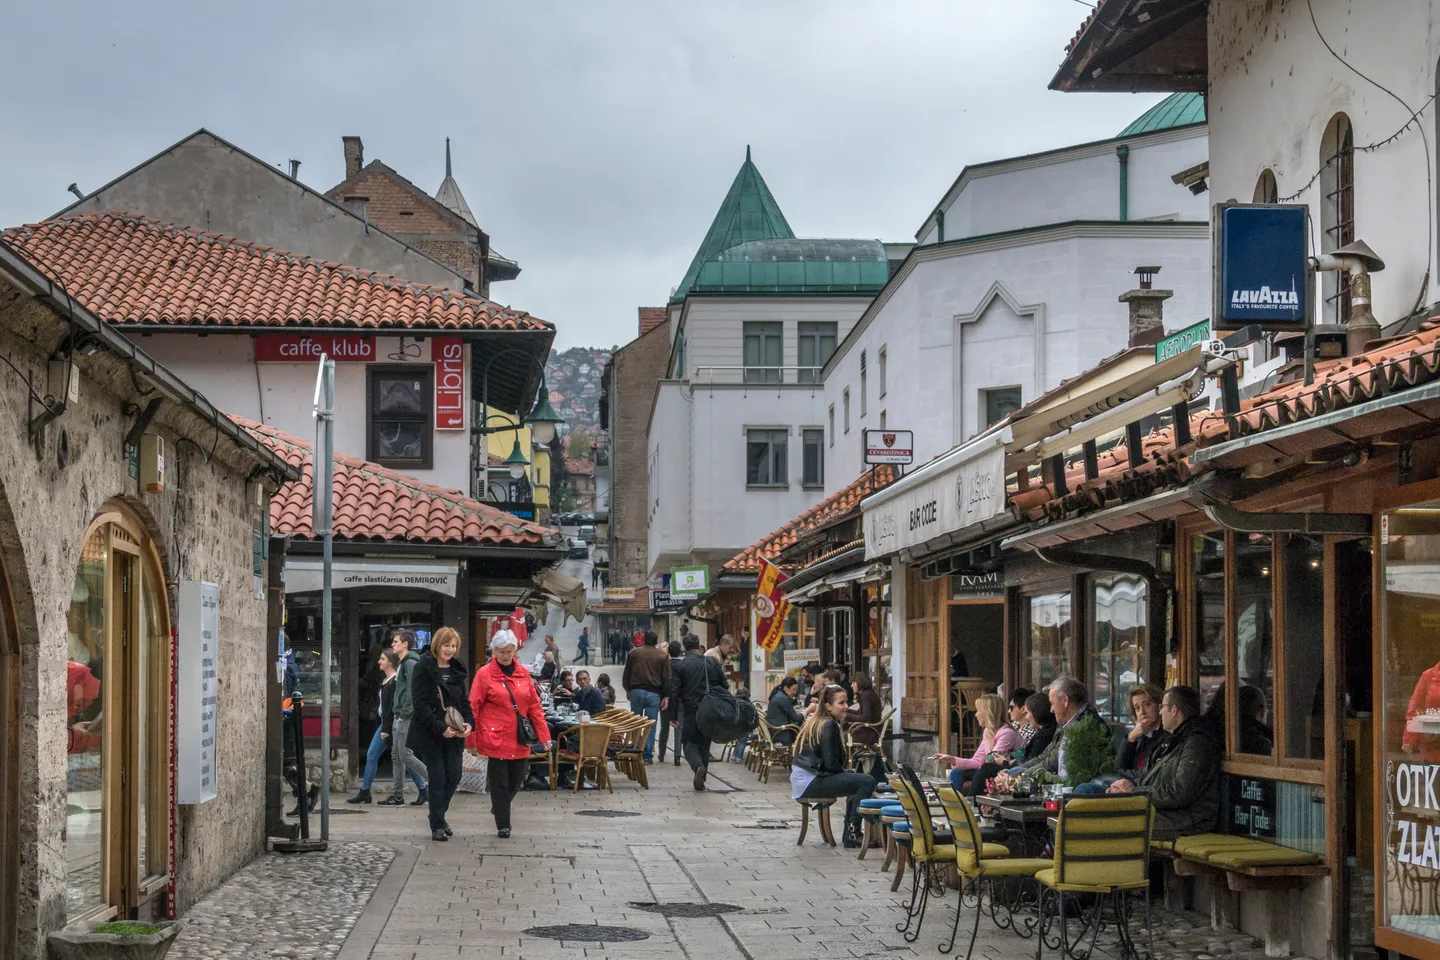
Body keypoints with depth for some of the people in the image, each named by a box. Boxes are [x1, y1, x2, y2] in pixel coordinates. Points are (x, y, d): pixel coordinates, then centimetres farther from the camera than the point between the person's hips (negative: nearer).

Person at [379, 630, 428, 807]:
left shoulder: (411, 663, -12)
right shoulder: (403, 663, 19)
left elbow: (412, 690, -20)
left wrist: (405, 712, -22)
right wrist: (398, 713, 16)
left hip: (407, 717, -10)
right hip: (400, 717, 10)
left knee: (405, 756, -9)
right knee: (396, 756, 10)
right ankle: (397, 795, 13)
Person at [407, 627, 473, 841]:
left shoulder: (459, 669, 11)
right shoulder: (424, 668, -7)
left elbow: (465, 701, 14)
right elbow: (420, 704, -13)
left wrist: (469, 723, -5)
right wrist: (440, 728, -20)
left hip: (454, 733, 5)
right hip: (430, 733, -5)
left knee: (454, 776, 2)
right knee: (438, 778, -2)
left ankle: (439, 815, 24)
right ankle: (437, 825, 9)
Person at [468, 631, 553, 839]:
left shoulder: (523, 673, 9)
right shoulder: (484, 674, -3)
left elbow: (534, 706, 10)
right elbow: (473, 708, -3)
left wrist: (544, 735, 6)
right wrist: (471, 740, -5)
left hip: (519, 740, 4)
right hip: (495, 738, -4)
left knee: (516, 779, 9)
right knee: (499, 783, 0)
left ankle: (499, 807, 36)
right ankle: (503, 826, 9)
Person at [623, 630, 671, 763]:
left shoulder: (634, 653, 7)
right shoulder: (662, 655, 2)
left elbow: (626, 674, 10)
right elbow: (666, 677, 0)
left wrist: (627, 690, 21)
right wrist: (665, 696, 5)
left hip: (636, 691, 1)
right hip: (654, 693, -1)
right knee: (651, 725, 1)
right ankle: (647, 756, -2)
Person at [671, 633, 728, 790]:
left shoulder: (680, 666, -6)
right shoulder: (713, 662, 2)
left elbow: (674, 692, -7)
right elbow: (723, 685, 5)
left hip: (690, 711, -3)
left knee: (689, 743, 6)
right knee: (705, 743, 15)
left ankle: (698, 766, -22)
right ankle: (702, 778, 15)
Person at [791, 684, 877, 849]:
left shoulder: (814, 721, 17)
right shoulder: (829, 725, -13)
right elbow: (831, 763, -18)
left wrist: (846, 773, 12)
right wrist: (845, 773, 1)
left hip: (803, 780, 11)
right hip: (811, 782, -11)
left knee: (858, 778, 26)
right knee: (867, 782, -18)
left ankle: (850, 833, 22)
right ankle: (852, 835, -12)